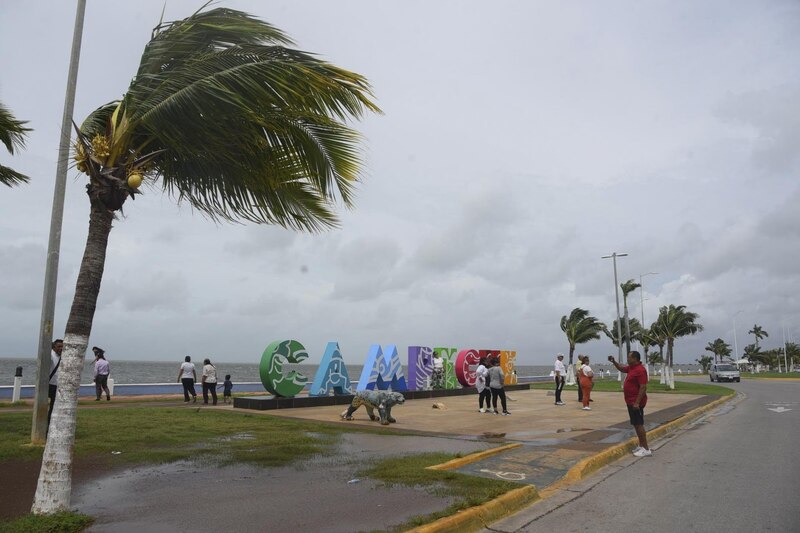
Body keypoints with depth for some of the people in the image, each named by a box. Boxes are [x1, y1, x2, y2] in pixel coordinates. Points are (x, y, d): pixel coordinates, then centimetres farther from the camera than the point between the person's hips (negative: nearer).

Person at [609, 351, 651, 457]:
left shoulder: (640, 370, -20)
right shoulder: (631, 368, 10)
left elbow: (643, 387, -25)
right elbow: (622, 369, 31)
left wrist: (637, 402, -27)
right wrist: (614, 362, 15)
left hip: (636, 403, -10)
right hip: (631, 401, 10)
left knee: (639, 424, -8)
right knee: (636, 424, 15)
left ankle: (646, 449, -5)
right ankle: (641, 446, 23)